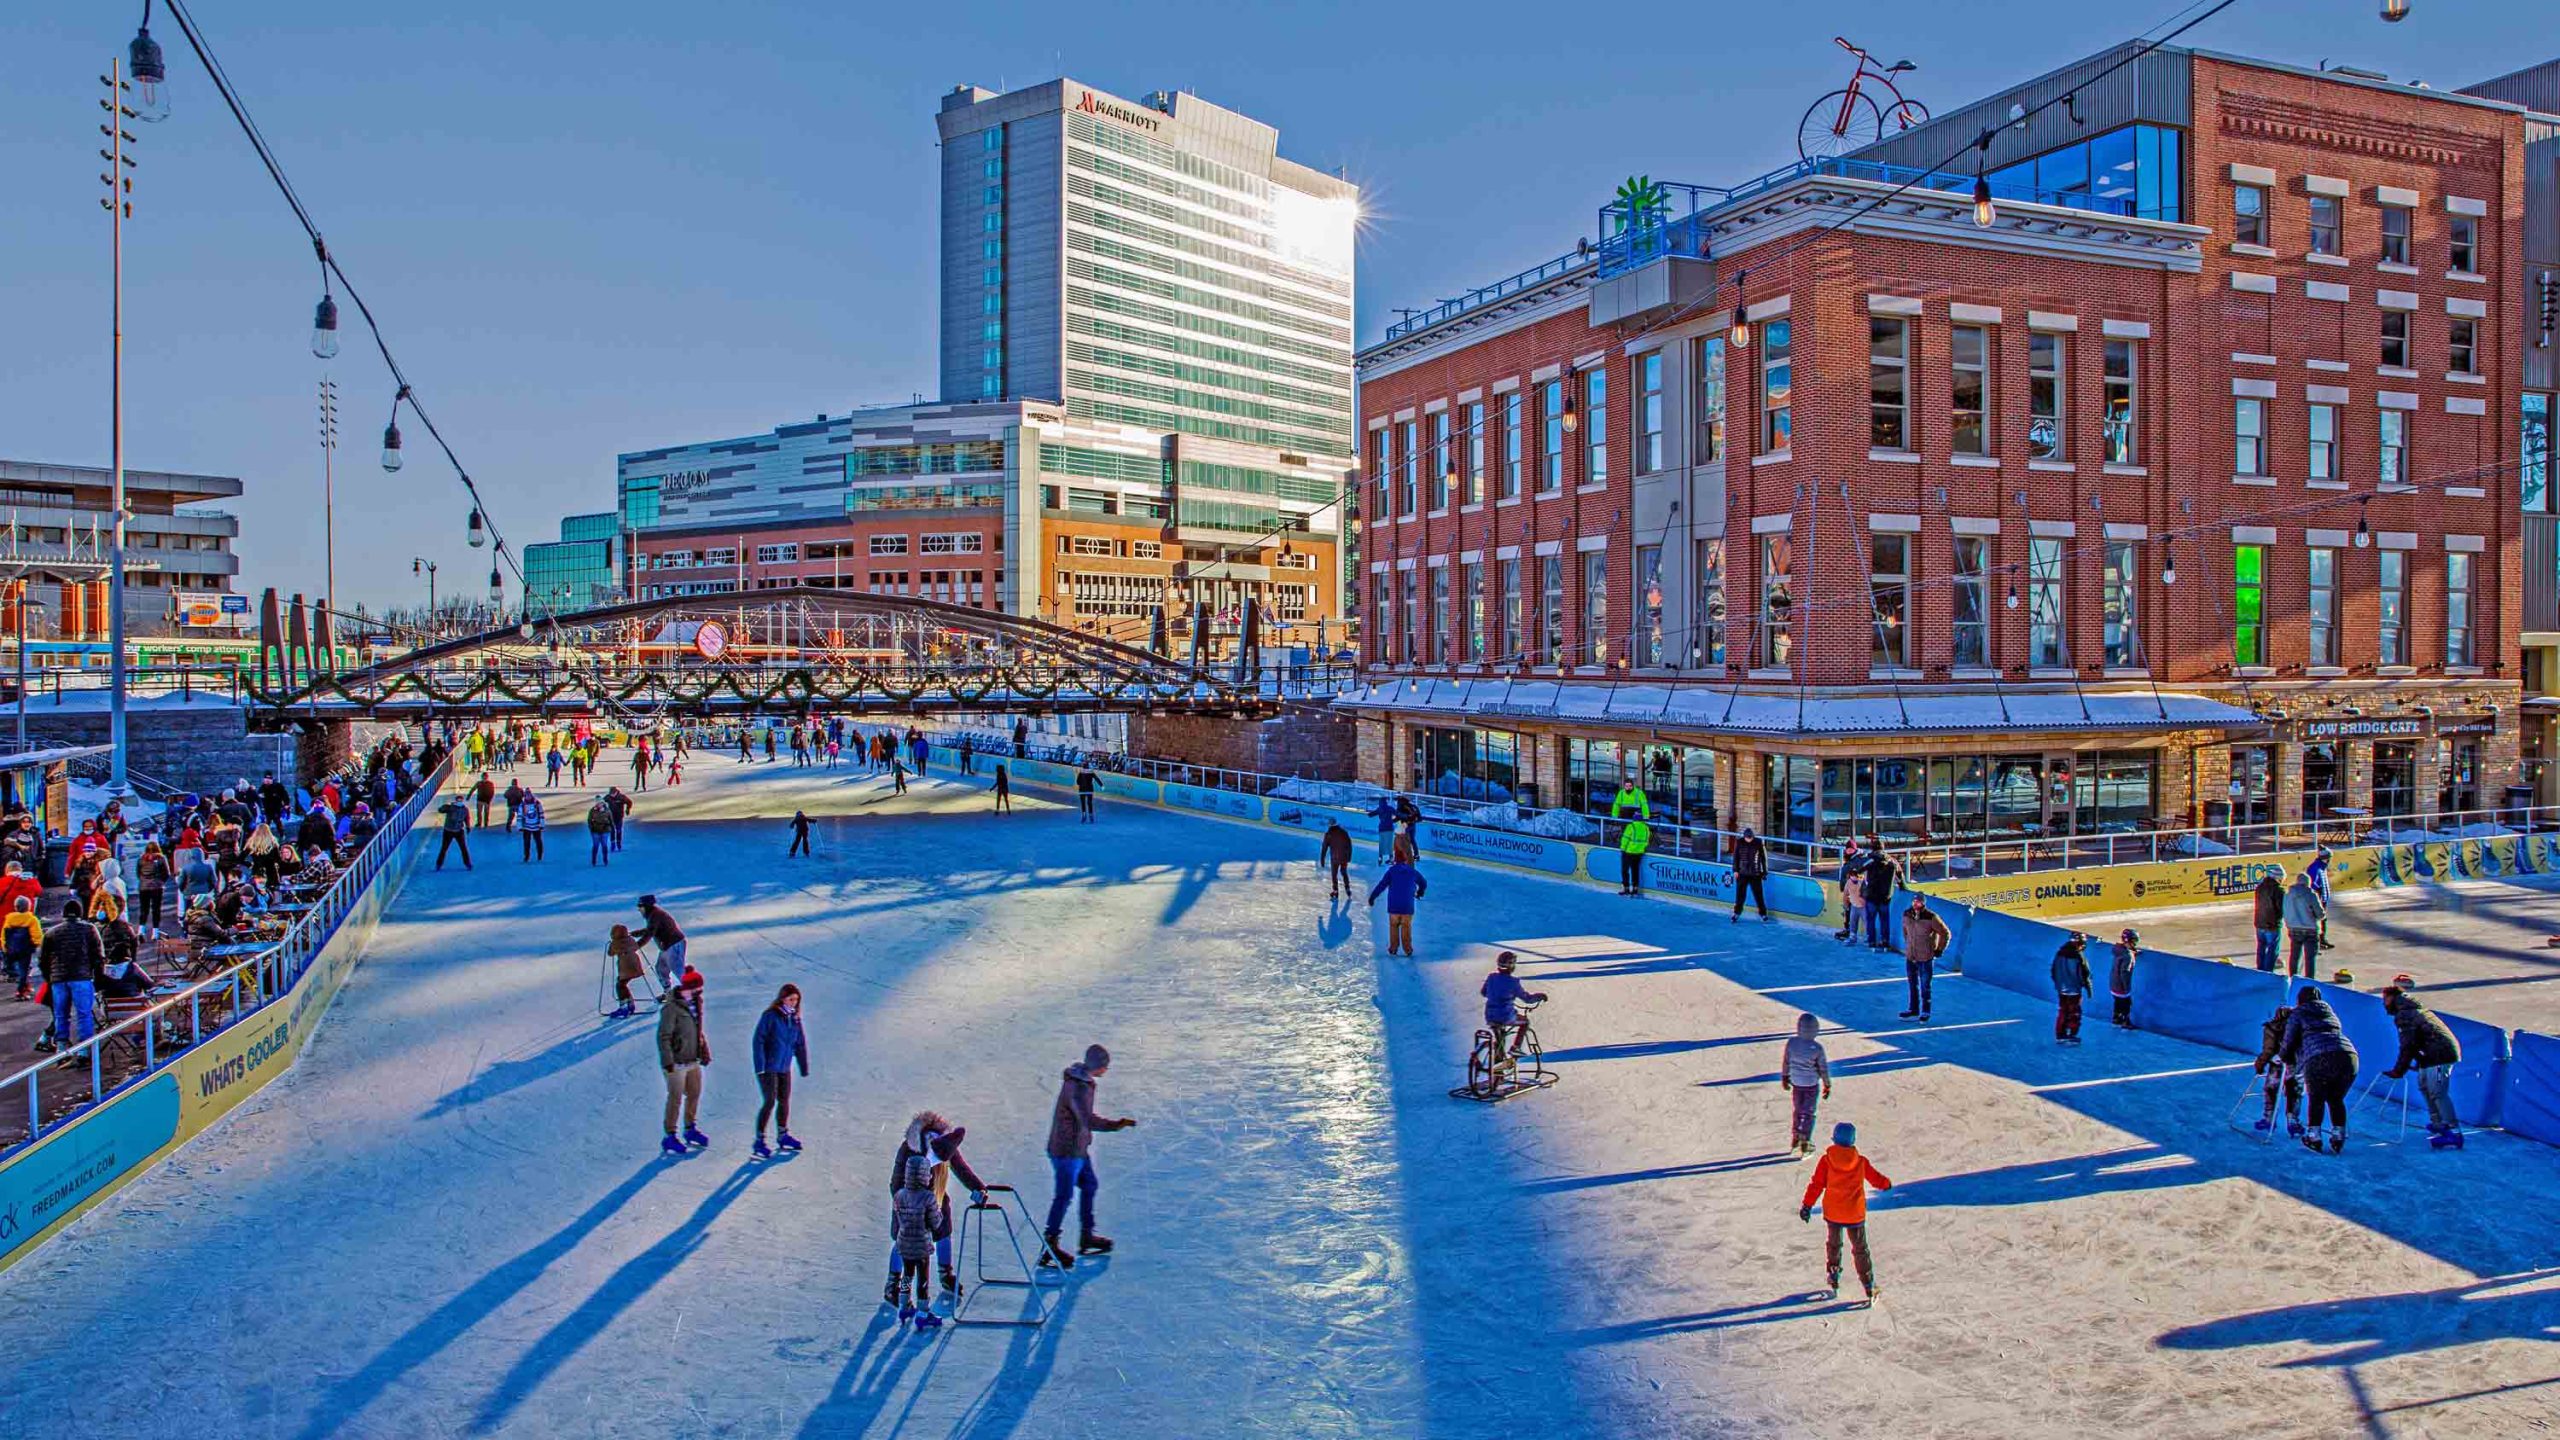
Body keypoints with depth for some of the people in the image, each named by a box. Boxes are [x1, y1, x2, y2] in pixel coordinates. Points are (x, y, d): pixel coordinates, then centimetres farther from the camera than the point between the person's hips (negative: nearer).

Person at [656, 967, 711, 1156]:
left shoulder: (696, 1003, 5)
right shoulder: (671, 1007, -20)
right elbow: (663, 1036, -20)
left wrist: (704, 1051, 16)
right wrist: (667, 1061, -22)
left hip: (693, 1061, 8)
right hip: (677, 1062, -8)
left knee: (695, 1094, 17)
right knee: (676, 1099, 0)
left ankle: (690, 1130, 34)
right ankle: (670, 1137, 11)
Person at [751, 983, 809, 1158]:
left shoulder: (794, 1019, 5)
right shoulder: (769, 1016, -13)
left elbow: (801, 1044, 10)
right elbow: (759, 1040, -15)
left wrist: (804, 1068, 11)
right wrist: (760, 1066, -19)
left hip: (785, 1068, 6)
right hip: (767, 1068, -6)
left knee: (784, 1101, 13)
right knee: (770, 1102, -8)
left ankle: (782, 1136, 29)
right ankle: (759, 1141, 1)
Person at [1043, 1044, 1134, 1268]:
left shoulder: (1083, 1081, 6)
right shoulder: (1076, 1086, -26)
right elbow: (1088, 1120, -31)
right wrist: (1116, 1125, -27)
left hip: (1078, 1148, 10)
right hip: (1066, 1151, -10)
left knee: (1089, 1185, 19)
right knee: (1064, 1195, -2)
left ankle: (1086, 1236, 32)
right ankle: (1050, 1249, 8)